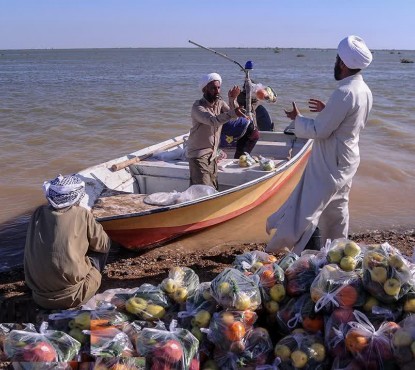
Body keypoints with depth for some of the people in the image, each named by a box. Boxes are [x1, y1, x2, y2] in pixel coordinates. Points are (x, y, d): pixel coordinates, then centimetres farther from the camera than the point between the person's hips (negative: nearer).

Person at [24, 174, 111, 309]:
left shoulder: (38, 213, 4)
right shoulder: (82, 214, -6)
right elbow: (104, 245, 4)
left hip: (39, 296, 4)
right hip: (71, 296, -4)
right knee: (100, 249, 15)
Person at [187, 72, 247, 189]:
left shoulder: (220, 103, 6)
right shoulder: (198, 106, -14)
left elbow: (234, 116, -9)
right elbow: (213, 121, -32)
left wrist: (232, 99, -23)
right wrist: (233, 113, -43)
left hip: (212, 155, 7)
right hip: (198, 155, -7)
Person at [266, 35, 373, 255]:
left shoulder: (345, 93, -25)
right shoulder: (364, 91, 4)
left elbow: (319, 131, -22)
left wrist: (297, 119, -6)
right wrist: (327, 111, 10)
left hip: (329, 164, -9)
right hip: (345, 160, 10)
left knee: (305, 212, -3)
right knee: (337, 211, 20)